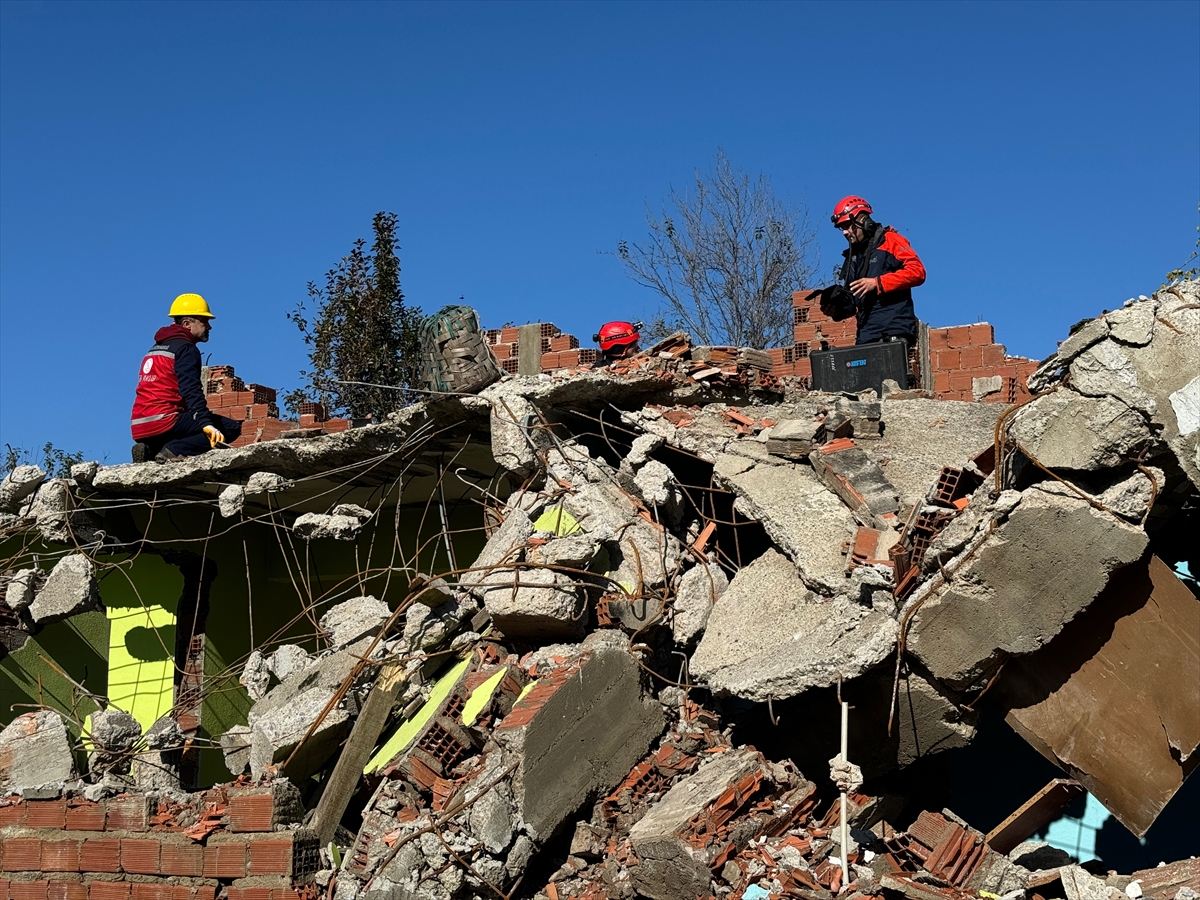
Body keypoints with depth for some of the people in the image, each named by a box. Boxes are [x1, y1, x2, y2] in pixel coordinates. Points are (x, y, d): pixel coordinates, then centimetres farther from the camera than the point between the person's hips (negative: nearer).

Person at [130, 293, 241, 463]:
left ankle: (151, 449, 5)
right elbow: (191, 390, -19)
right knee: (231, 428, -8)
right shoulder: (185, 348, -4)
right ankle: (173, 450, -19)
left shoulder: (156, 347, 25)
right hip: (164, 422, -9)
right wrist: (206, 424, -30)